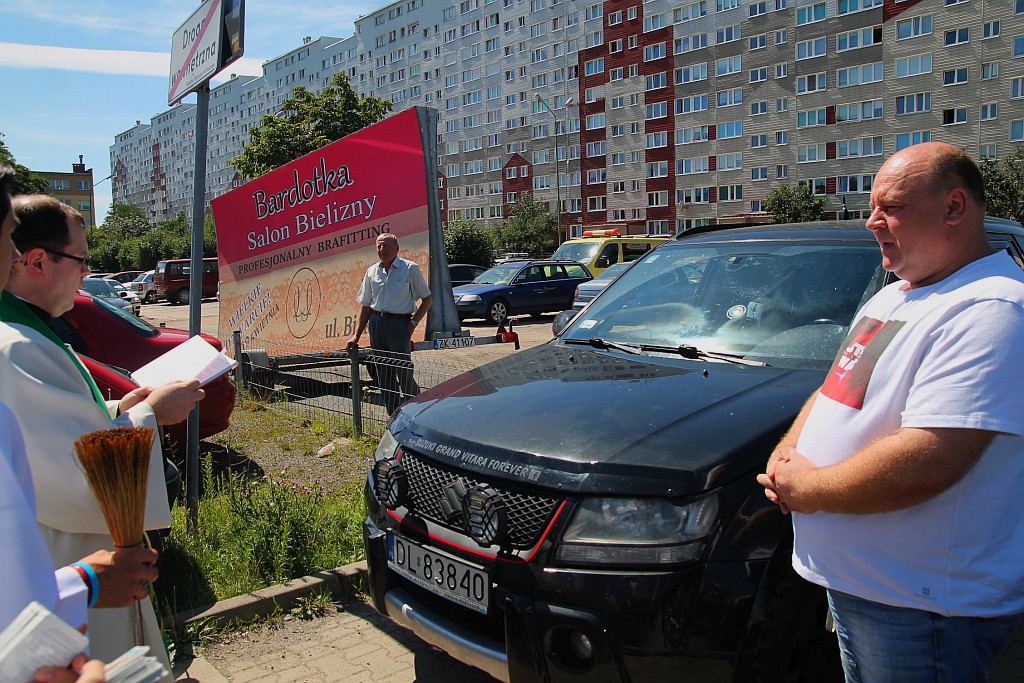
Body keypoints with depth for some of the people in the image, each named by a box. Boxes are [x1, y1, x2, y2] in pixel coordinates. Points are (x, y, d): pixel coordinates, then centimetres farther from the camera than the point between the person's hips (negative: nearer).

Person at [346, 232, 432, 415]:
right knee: (384, 375, 8)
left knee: (404, 373, -8)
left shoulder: (410, 268, -1)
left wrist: (413, 323, -7)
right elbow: (366, 306, 14)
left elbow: (427, 299, 2)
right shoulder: (372, 271, 12)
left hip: (400, 323, -5)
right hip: (376, 323, 5)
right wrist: (356, 336, 9)